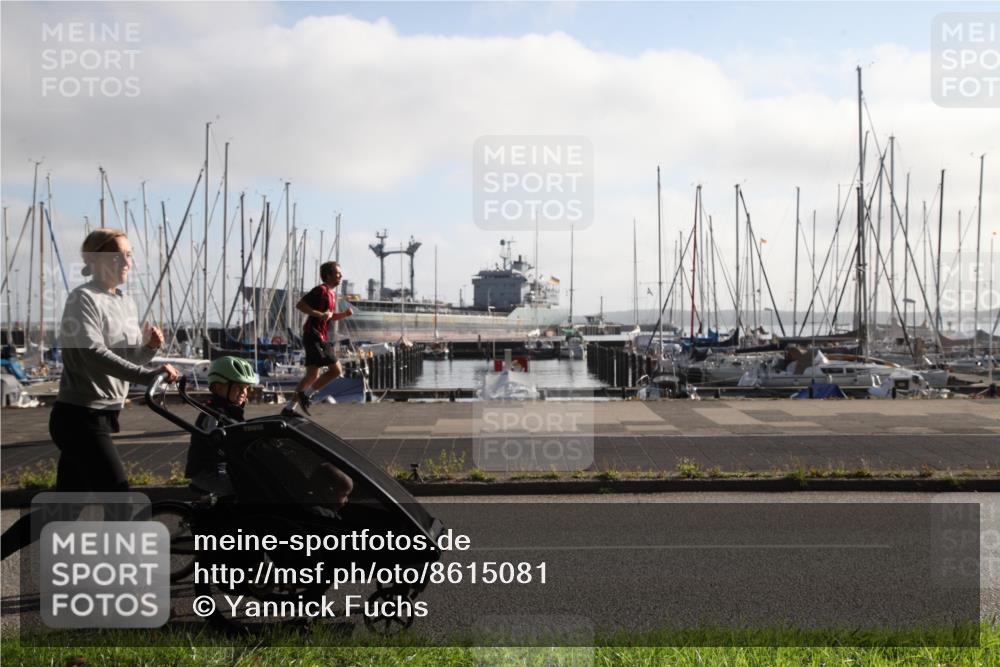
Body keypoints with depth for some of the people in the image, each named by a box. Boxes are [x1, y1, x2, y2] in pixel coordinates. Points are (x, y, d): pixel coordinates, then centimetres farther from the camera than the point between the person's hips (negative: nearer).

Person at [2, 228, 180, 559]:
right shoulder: (83, 299, -12)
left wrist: (148, 347, -4)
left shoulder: (127, 304, 14)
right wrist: (149, 374, -33)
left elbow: (129, 359, 18)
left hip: (101, 416, 9)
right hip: (80, 416, -9)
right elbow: (93, 354, -26)